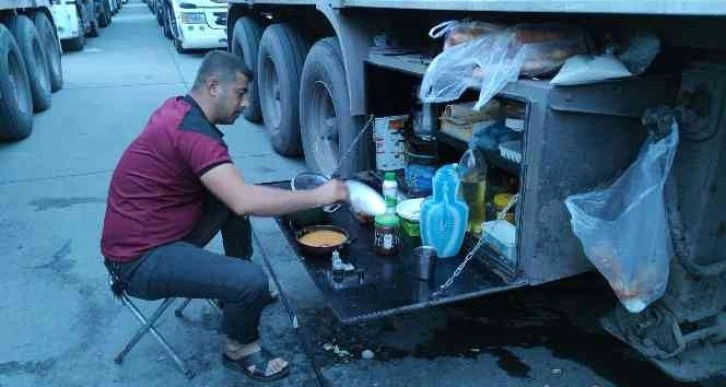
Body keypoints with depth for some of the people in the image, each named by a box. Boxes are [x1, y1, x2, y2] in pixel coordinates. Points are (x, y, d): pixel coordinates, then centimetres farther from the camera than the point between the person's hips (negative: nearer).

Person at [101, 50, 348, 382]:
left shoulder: (179, 109, 4)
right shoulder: (192, 130, -24)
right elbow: (245, 202, -34)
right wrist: (318, 196, -25)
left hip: (151, 233, 10)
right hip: (140, 261, -10)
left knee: (232, 196, 14)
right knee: (253, 281, -22)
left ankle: (238, 293, 27)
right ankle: (239, 349, 9)